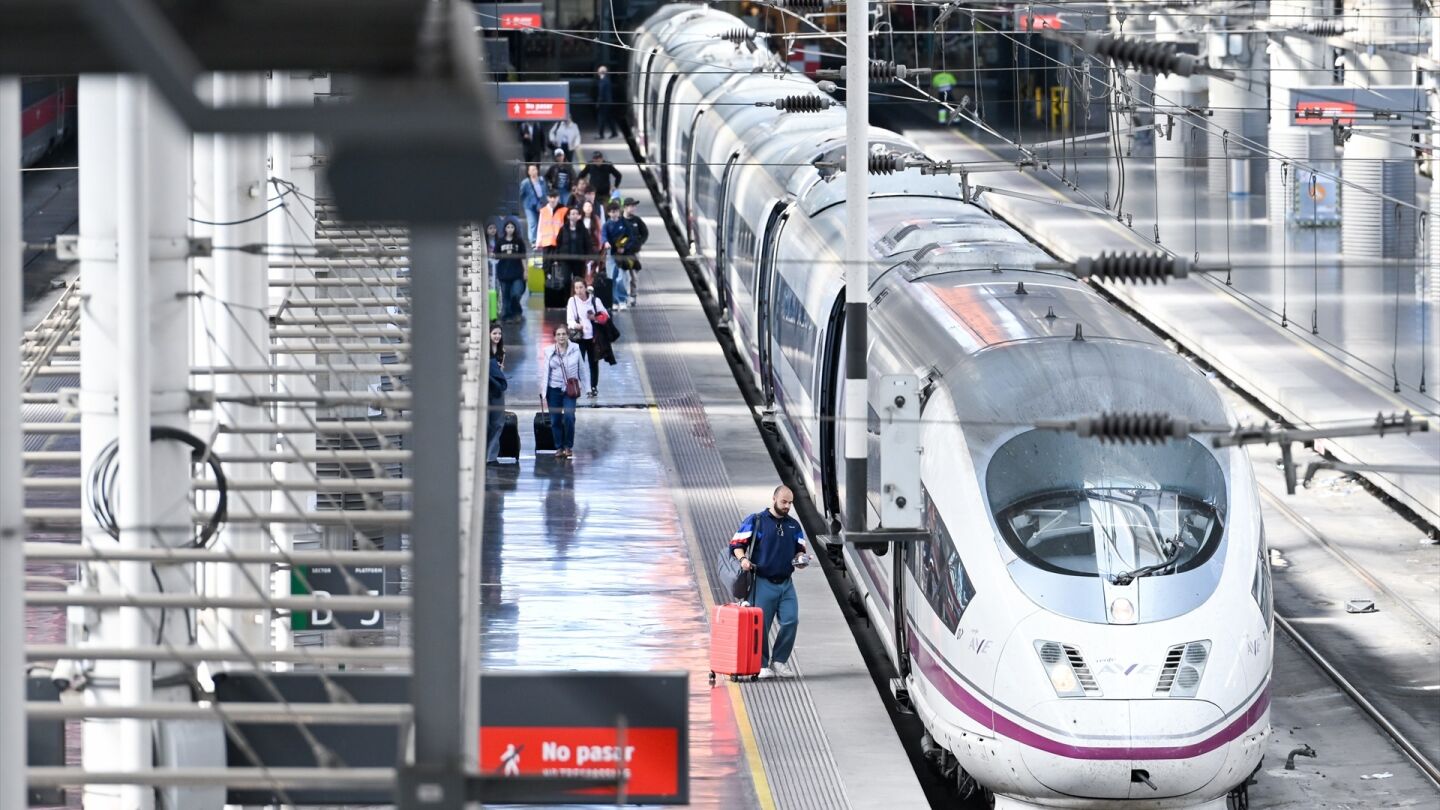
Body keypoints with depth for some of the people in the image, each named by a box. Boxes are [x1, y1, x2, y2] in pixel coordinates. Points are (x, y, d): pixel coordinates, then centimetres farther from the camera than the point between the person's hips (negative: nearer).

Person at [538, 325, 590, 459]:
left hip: (570, 390, -1)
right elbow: (544, 373, -1)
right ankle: (559, 448, 15)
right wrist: (543, 395, -3)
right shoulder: (548, 352, -3)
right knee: (555, 420, 1)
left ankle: (568, 446, 1)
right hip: (554, 389, 1)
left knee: (569, 417, -17)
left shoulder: (575, 349, -3)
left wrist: (585, 387, 6)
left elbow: (582, 369, 6)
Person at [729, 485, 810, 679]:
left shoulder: (794, 526, 16)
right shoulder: (756, 521, 0)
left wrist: (801, 559, 0)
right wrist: (743, 558, -21)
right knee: (761, 625, -3)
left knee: (791, 620, -8)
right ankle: (762, 665, 6)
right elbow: (736, 544, -2)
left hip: (785, 583, 4)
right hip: (763, 582, -4)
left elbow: (800, 550, 22)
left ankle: (779, 661, 5)